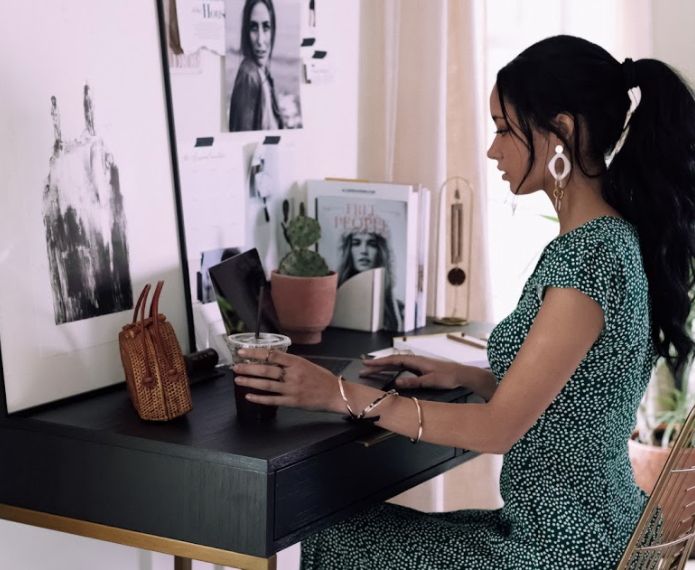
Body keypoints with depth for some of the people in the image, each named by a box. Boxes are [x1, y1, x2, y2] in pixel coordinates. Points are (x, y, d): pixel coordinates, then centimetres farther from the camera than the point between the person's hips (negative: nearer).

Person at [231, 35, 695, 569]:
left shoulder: (588, 255, -23)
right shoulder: (616, 239, 7)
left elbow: (498, 428, -22)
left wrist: (341, 394, -17)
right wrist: (461, 376, 10)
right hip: (596, 525, 9)